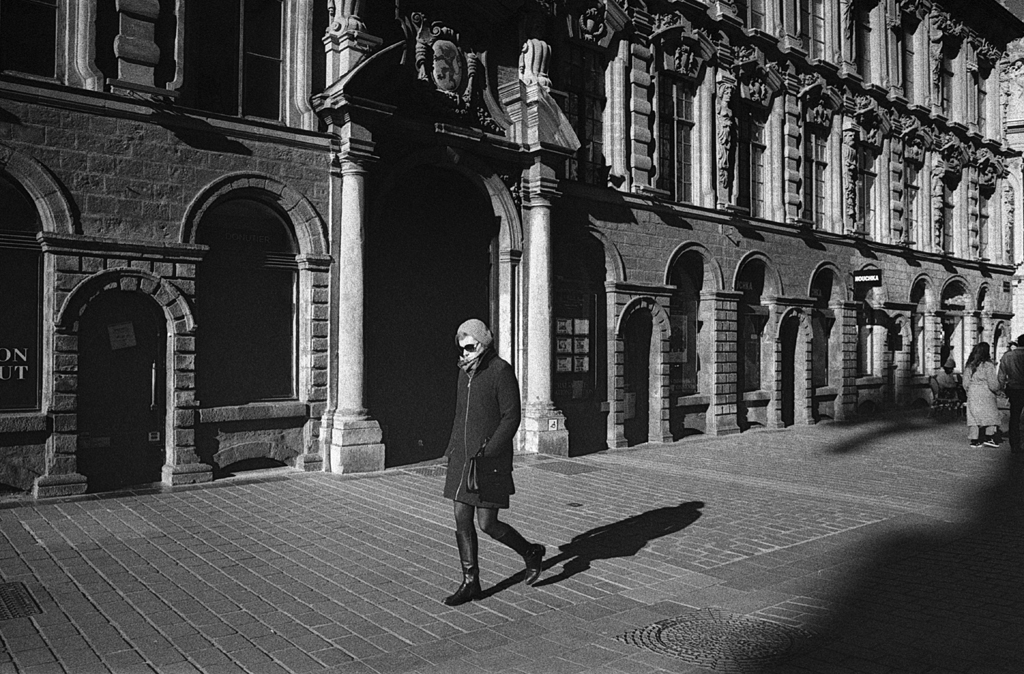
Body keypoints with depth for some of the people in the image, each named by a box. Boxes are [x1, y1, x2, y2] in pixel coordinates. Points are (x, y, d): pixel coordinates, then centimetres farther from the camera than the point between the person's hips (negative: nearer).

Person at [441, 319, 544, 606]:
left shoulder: (501, 371, -12)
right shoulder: (466, 372, 12)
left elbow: (512, 418, -16)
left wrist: (488, 453, -22)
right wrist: (452, 451, 18)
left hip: (489, 460, -7)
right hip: (463, 457, 7)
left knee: (487, 523, -4)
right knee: (462, 521, 6)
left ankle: (531, 552, 22)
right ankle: (470, 583, 18)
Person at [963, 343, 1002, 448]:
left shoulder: (969, 366, 4)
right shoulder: (988, 365, -11)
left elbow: (965, 384, 7)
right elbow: (993, 385, -10)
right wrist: (1000, 388, 9)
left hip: (972, 395, 5)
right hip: (985, 395, -5)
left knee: (974, 416, 7)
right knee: (991, 415, 8)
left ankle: (974, 440, 7)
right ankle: (989, 438, 3)